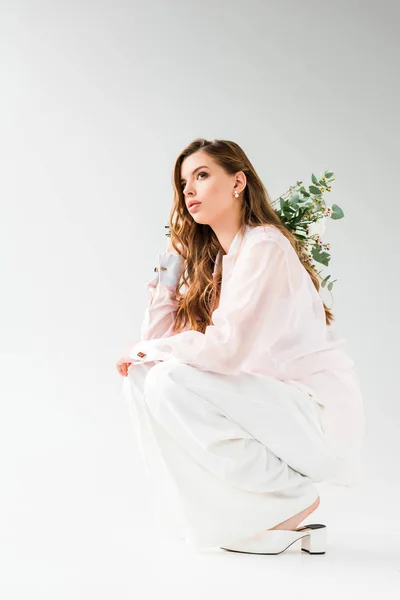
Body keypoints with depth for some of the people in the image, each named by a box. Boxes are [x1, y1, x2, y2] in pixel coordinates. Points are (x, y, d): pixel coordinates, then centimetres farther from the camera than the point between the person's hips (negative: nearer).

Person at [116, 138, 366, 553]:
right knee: (141, 377, -3)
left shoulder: (265, 247, -15)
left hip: (317, 408, -8)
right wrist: (172, 260, 4)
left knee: (171, 381, -23)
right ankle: (223, 508, 1)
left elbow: (227, 349, -25)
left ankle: (292, 498, -10)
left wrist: (143, 350, -11)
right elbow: (157, 336, 4)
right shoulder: (210, 260, 12)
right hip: (265, 402, 8)